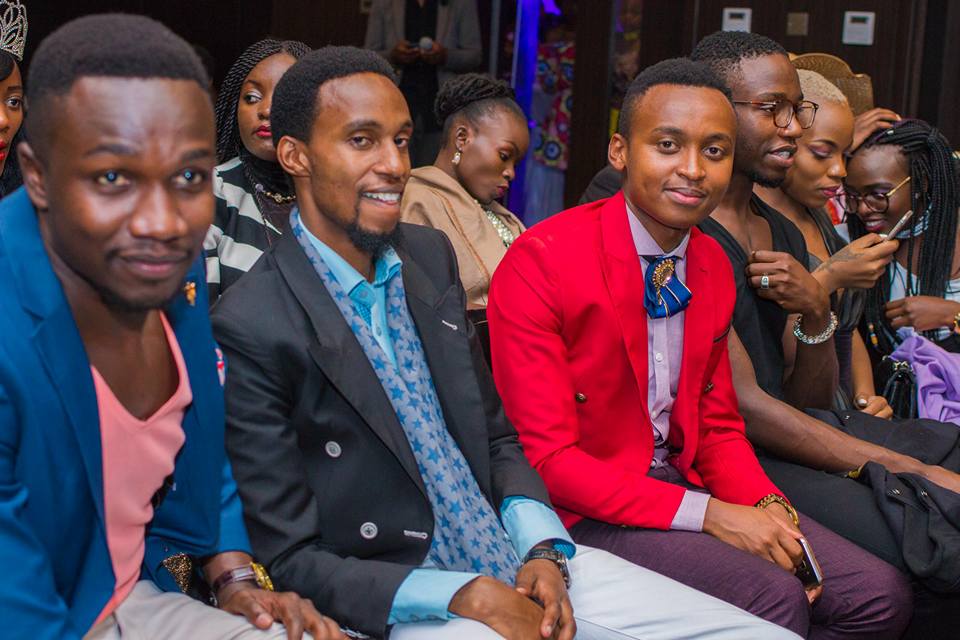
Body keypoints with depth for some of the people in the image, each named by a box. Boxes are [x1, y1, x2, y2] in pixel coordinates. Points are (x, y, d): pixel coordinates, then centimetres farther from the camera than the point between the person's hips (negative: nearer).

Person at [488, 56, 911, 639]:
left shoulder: (713, 265, 6)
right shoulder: (540, 263, -17)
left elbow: (718, 427, 13)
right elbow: (547, 457, -19)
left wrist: (768, 506, -9)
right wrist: (707, 515, -22)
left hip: (683, 478, 7)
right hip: (586, 509, -7)